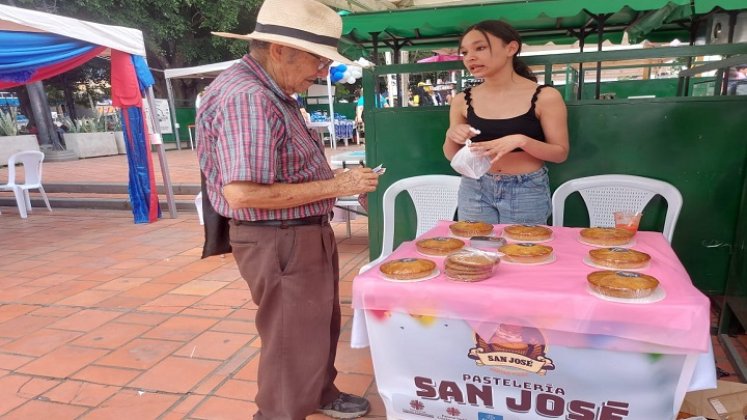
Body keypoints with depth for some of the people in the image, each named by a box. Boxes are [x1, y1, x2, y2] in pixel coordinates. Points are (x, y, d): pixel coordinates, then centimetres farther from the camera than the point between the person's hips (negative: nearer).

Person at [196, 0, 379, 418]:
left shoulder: (273, 93, 11)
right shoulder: (246, 97, -23)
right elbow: (242, 194, -30)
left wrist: (338, 179, 5)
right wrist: (334, 186, -23)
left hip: (306, 234, 11)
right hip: (280, 243, -11)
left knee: (321, 327, 26)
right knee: (293, 345, 6)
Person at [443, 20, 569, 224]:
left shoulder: (544, 97, -8)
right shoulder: (463, 101, 0)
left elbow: (560, 153, -6)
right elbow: (452, 156, 8)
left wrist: (521, 141, -22)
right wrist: (451, 135, -14)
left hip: (527, 191, -2)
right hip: (475, 188, 2)